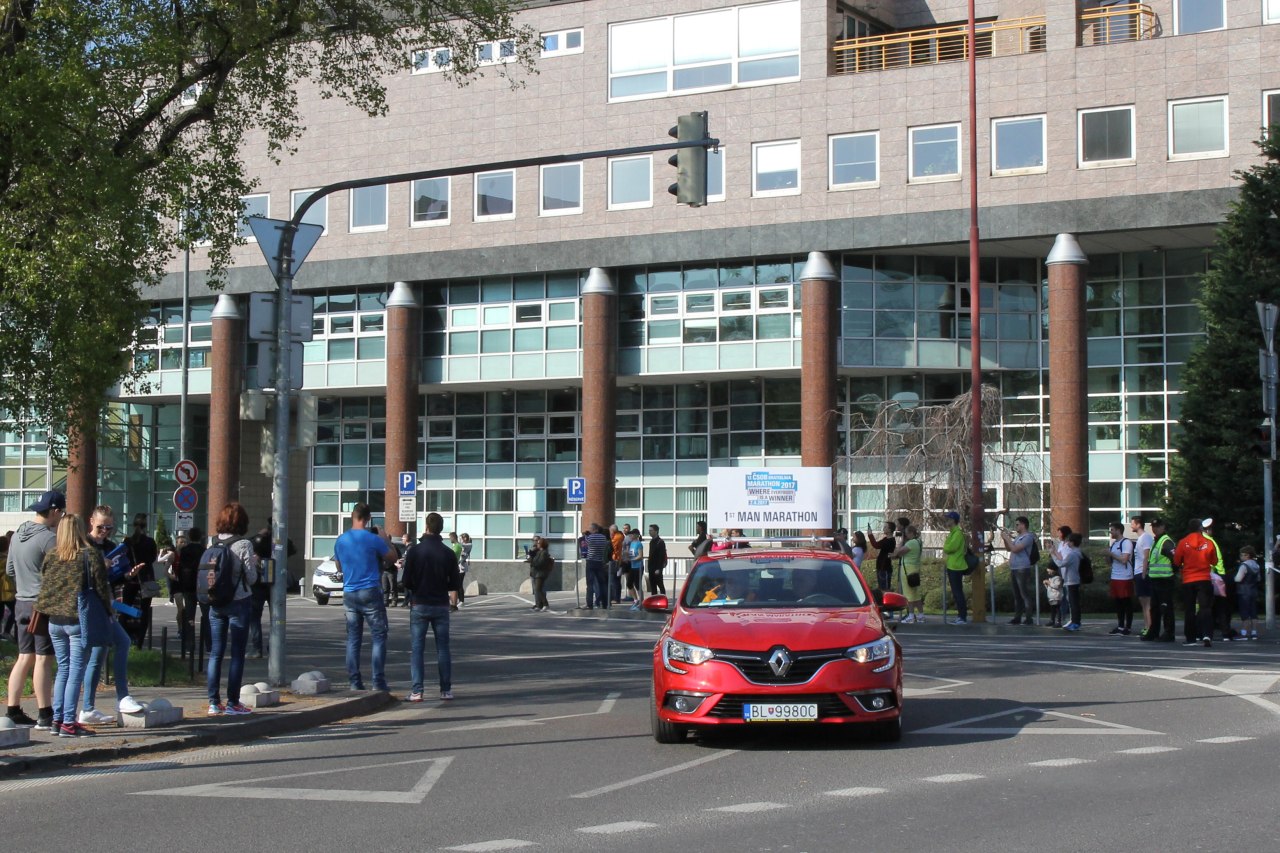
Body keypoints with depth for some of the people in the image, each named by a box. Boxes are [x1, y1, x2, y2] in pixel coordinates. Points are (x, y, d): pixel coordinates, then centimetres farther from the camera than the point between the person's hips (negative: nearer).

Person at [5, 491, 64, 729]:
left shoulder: (18, 534, 11)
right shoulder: (49, 538, -16)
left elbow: (9, 570, 18)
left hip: (21, 602, 8)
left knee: (24, 657, 12)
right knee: (43, 658, -5)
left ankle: (14, 712, 13)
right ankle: (45, 715, -2)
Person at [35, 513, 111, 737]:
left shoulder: (51, 556, 4)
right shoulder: (90, 555, -8)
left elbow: (44, 586, 10)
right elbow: (101, 587, -7)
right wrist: (107, 610, 6)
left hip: (55, 620, 5)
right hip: (79, 619, -5)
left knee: (63, 669, 15)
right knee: (76, 671, -2)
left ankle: (57, 719, 15)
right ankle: (68, 723, -4)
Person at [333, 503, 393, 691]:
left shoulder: (340, 541, 5)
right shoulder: (373, 539, -10)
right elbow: (391, 557, 4)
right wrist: (385, 539, 17)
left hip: (349, 594, 5)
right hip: (370, 593, -5)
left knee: (353, 638, 8)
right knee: (379, 637, 1)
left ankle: (354, 682, 7)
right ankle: (378, 681, -4)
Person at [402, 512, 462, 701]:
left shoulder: (415, 551, -8)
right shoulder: (449, 553, -1)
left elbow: (407, 581, -6)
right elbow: (454, 584, 2)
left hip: (419, 605, -2)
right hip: (441, 605, 2)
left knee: (417, 648, 2)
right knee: (443, 648, 8)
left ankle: (416, 691, -4)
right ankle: (446, 690, 7)